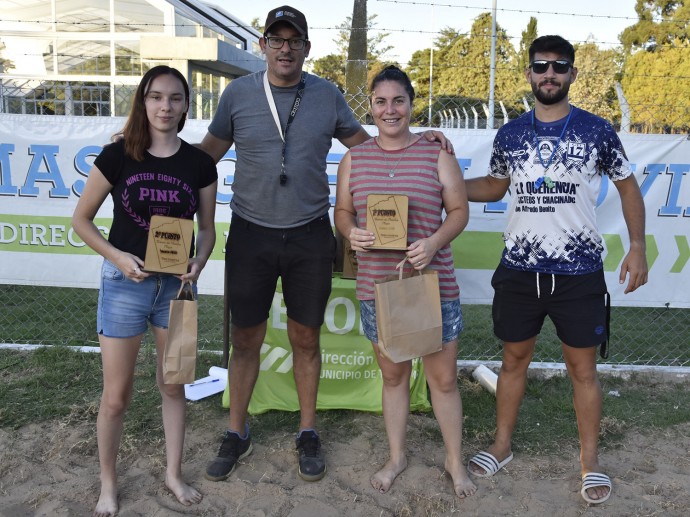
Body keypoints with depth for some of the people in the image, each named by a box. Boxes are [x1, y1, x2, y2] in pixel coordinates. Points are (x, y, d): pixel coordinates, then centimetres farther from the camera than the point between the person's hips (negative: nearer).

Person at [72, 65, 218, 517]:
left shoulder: (200, 163, -2)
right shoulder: (118, 154, -8)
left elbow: (207, 228, 6)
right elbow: (81, 219, -1)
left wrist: (199, 262, -14)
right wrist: (116, 256, -16)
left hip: (177, 285, 2)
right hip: (125, 282, -2)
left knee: (173, 385, 15)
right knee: (116, 395, 6)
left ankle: (174, 473, 33)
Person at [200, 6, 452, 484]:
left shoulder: (327, 95, 1)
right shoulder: (238, 93, 0)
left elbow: (364, 144, 12)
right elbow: (209, 151, 9)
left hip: (310, 237, 0)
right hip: (251, 234, 0)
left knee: (306, 339, 10)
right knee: (246, 340, 8)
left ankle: (308, 434, 28)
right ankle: (237, 434, 27)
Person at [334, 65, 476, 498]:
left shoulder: (436, 154, -1)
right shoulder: (354, 158, 6)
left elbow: (459, 210, -1)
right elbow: (342, 211, 10)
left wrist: (435, 241, -19)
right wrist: (351, 231, -13)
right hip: (377, 284, 2)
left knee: (444, 377, 7)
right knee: (393, 374, 16)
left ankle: (455, 461, 28)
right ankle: (397, 455, 35)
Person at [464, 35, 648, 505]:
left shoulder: (597, 130, -2)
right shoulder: (510, 134, 4)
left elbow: (628, 187, 7)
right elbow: (495, 187, 17)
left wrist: (637, 247, -3)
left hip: (579, 272, -2)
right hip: (519, 270, 2)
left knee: (582, 367, 7)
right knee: (514, 359, 14)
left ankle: (591, 460, 24)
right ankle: (502, 445, 30)